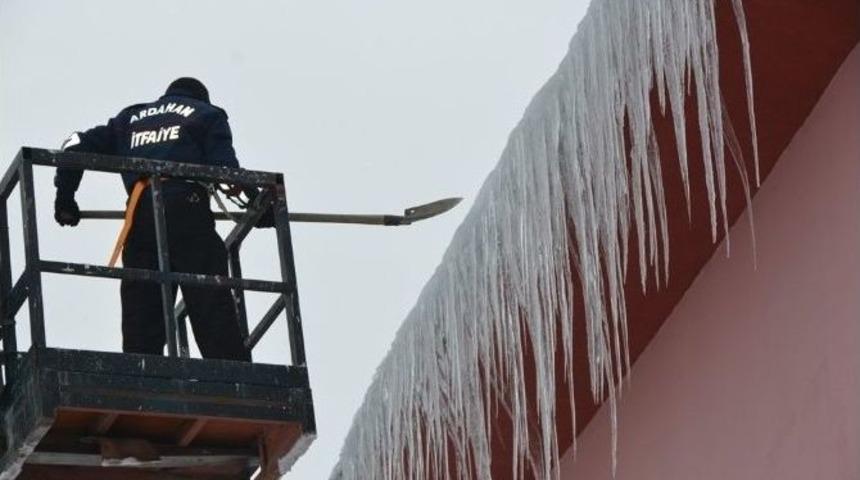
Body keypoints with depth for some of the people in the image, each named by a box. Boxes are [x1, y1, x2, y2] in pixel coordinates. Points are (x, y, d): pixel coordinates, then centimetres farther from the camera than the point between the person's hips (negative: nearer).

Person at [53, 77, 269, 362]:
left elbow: (76, 145, 23)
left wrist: (64, 196, 27)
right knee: (214, 309, -7)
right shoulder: (207, 115, 20)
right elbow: (226, 168, 4)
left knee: (141, 318, 2)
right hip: (187, 211, -3)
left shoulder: (130, 118, 31)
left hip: (140, 219, 3)